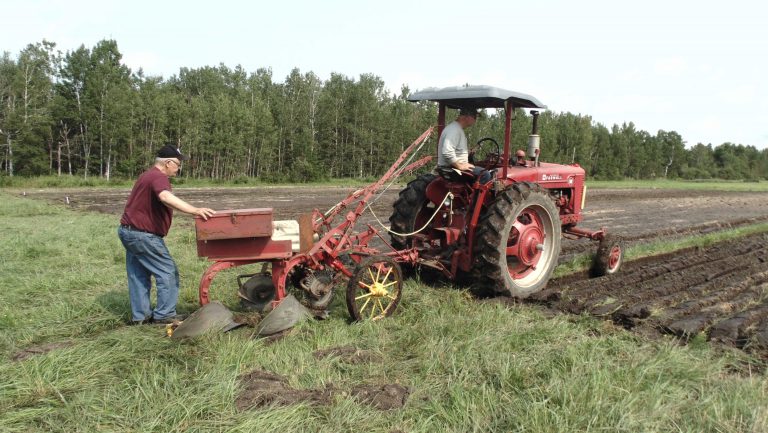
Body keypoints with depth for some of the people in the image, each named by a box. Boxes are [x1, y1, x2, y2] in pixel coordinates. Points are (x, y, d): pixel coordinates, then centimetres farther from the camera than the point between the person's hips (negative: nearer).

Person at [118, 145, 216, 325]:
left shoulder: (147, 175, 17)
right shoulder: (158, 177, -18)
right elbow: (165, 197, -41)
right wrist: (194, 210, -50)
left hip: (128, 231, 11)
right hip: (143, 235, -10)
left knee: (138, 275, 14)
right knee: (168, 271, -3)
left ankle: (140, 315, 19)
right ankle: (164, 314, 0)